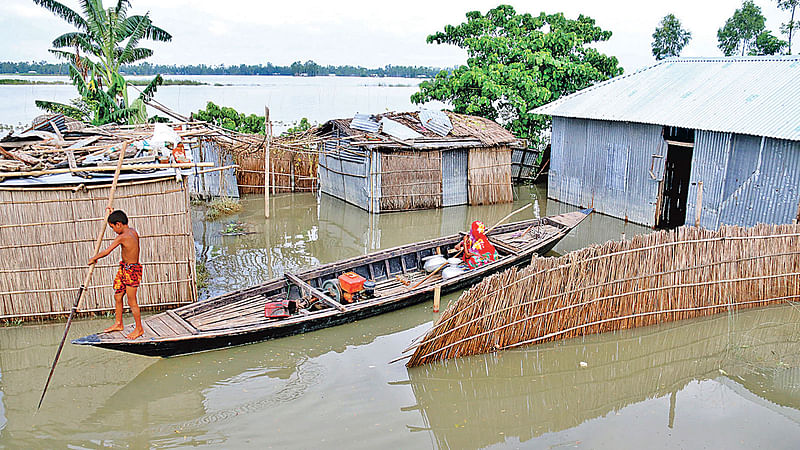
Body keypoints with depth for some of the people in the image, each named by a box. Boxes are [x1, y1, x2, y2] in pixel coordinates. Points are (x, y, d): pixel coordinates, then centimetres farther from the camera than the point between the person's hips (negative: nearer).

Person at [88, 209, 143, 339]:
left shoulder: (122, 237, -20)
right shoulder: (133, 231, 5)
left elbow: (107, 251, -17)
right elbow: (123, 226, 30)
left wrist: (93, 258, -1)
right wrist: (113, 215, 28)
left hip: (131, 270, -9)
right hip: (124, 269, 9)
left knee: (131, 301, 1)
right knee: (117, 297, 18)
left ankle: (139, 328, 13)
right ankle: (118, 324, 32)